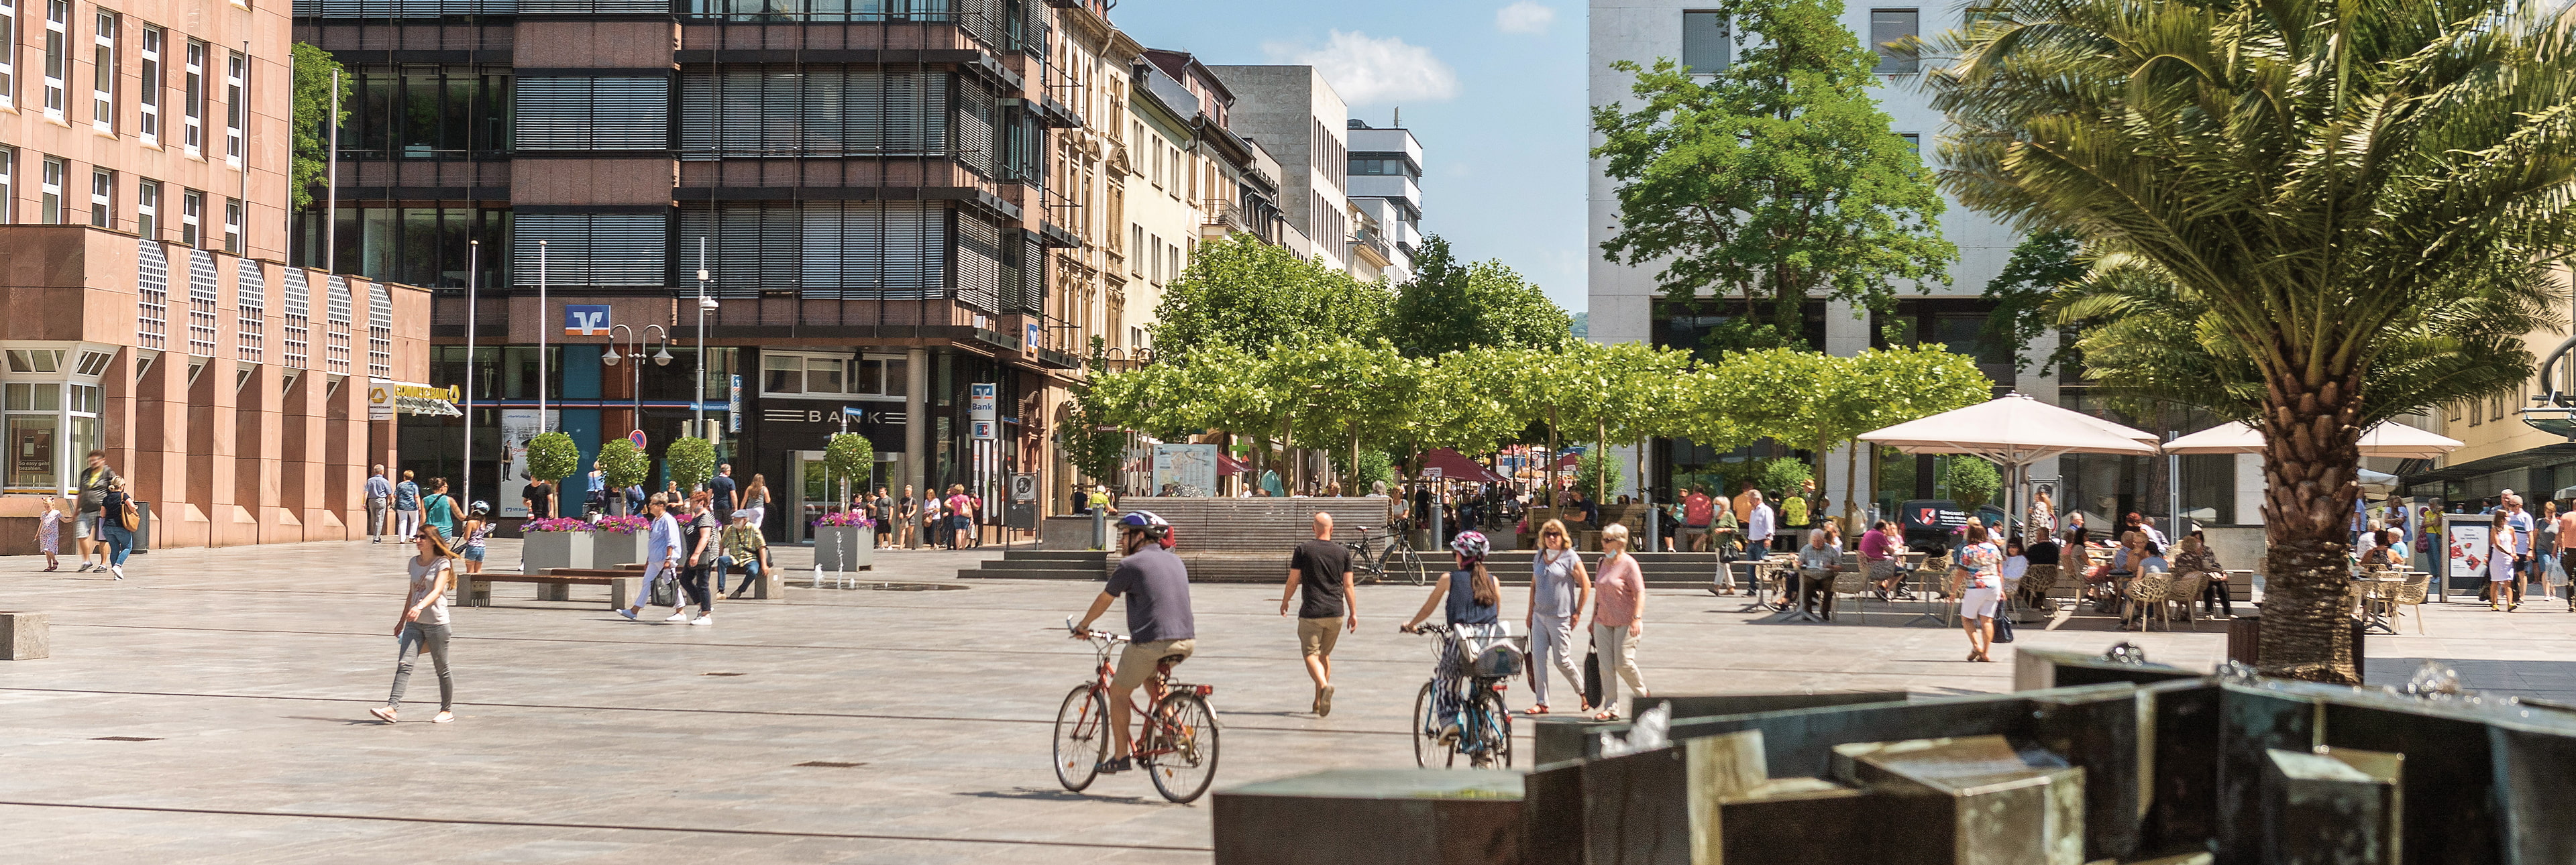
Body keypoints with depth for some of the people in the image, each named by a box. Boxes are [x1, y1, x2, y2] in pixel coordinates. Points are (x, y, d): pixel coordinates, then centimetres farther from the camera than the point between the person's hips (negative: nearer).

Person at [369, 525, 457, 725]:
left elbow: (437, 591, -22)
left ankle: (447, 710, 18)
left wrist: (420, 607, -39)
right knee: (404, 664, -11)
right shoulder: (414, 563, 12)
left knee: (442, 669, 5)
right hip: (414, 624, 5)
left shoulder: (442, 564, -7)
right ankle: (392, 707, -20)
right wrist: (402, 621, 26)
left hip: (437, 623, -5)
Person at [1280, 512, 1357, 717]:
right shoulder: (1343, 552, 4)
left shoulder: (1303, 550, -3)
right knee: (1325, 655, 17)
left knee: (1311, 654, -2)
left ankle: (1324, 685, -31)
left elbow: (1293, 581, 0)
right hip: (1336, 613, 3)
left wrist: (1284, 602, 17)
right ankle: (1319, 702, 21)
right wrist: (1353, 613, 11)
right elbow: (1348, 586, 5)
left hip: (1311, 613, -3)